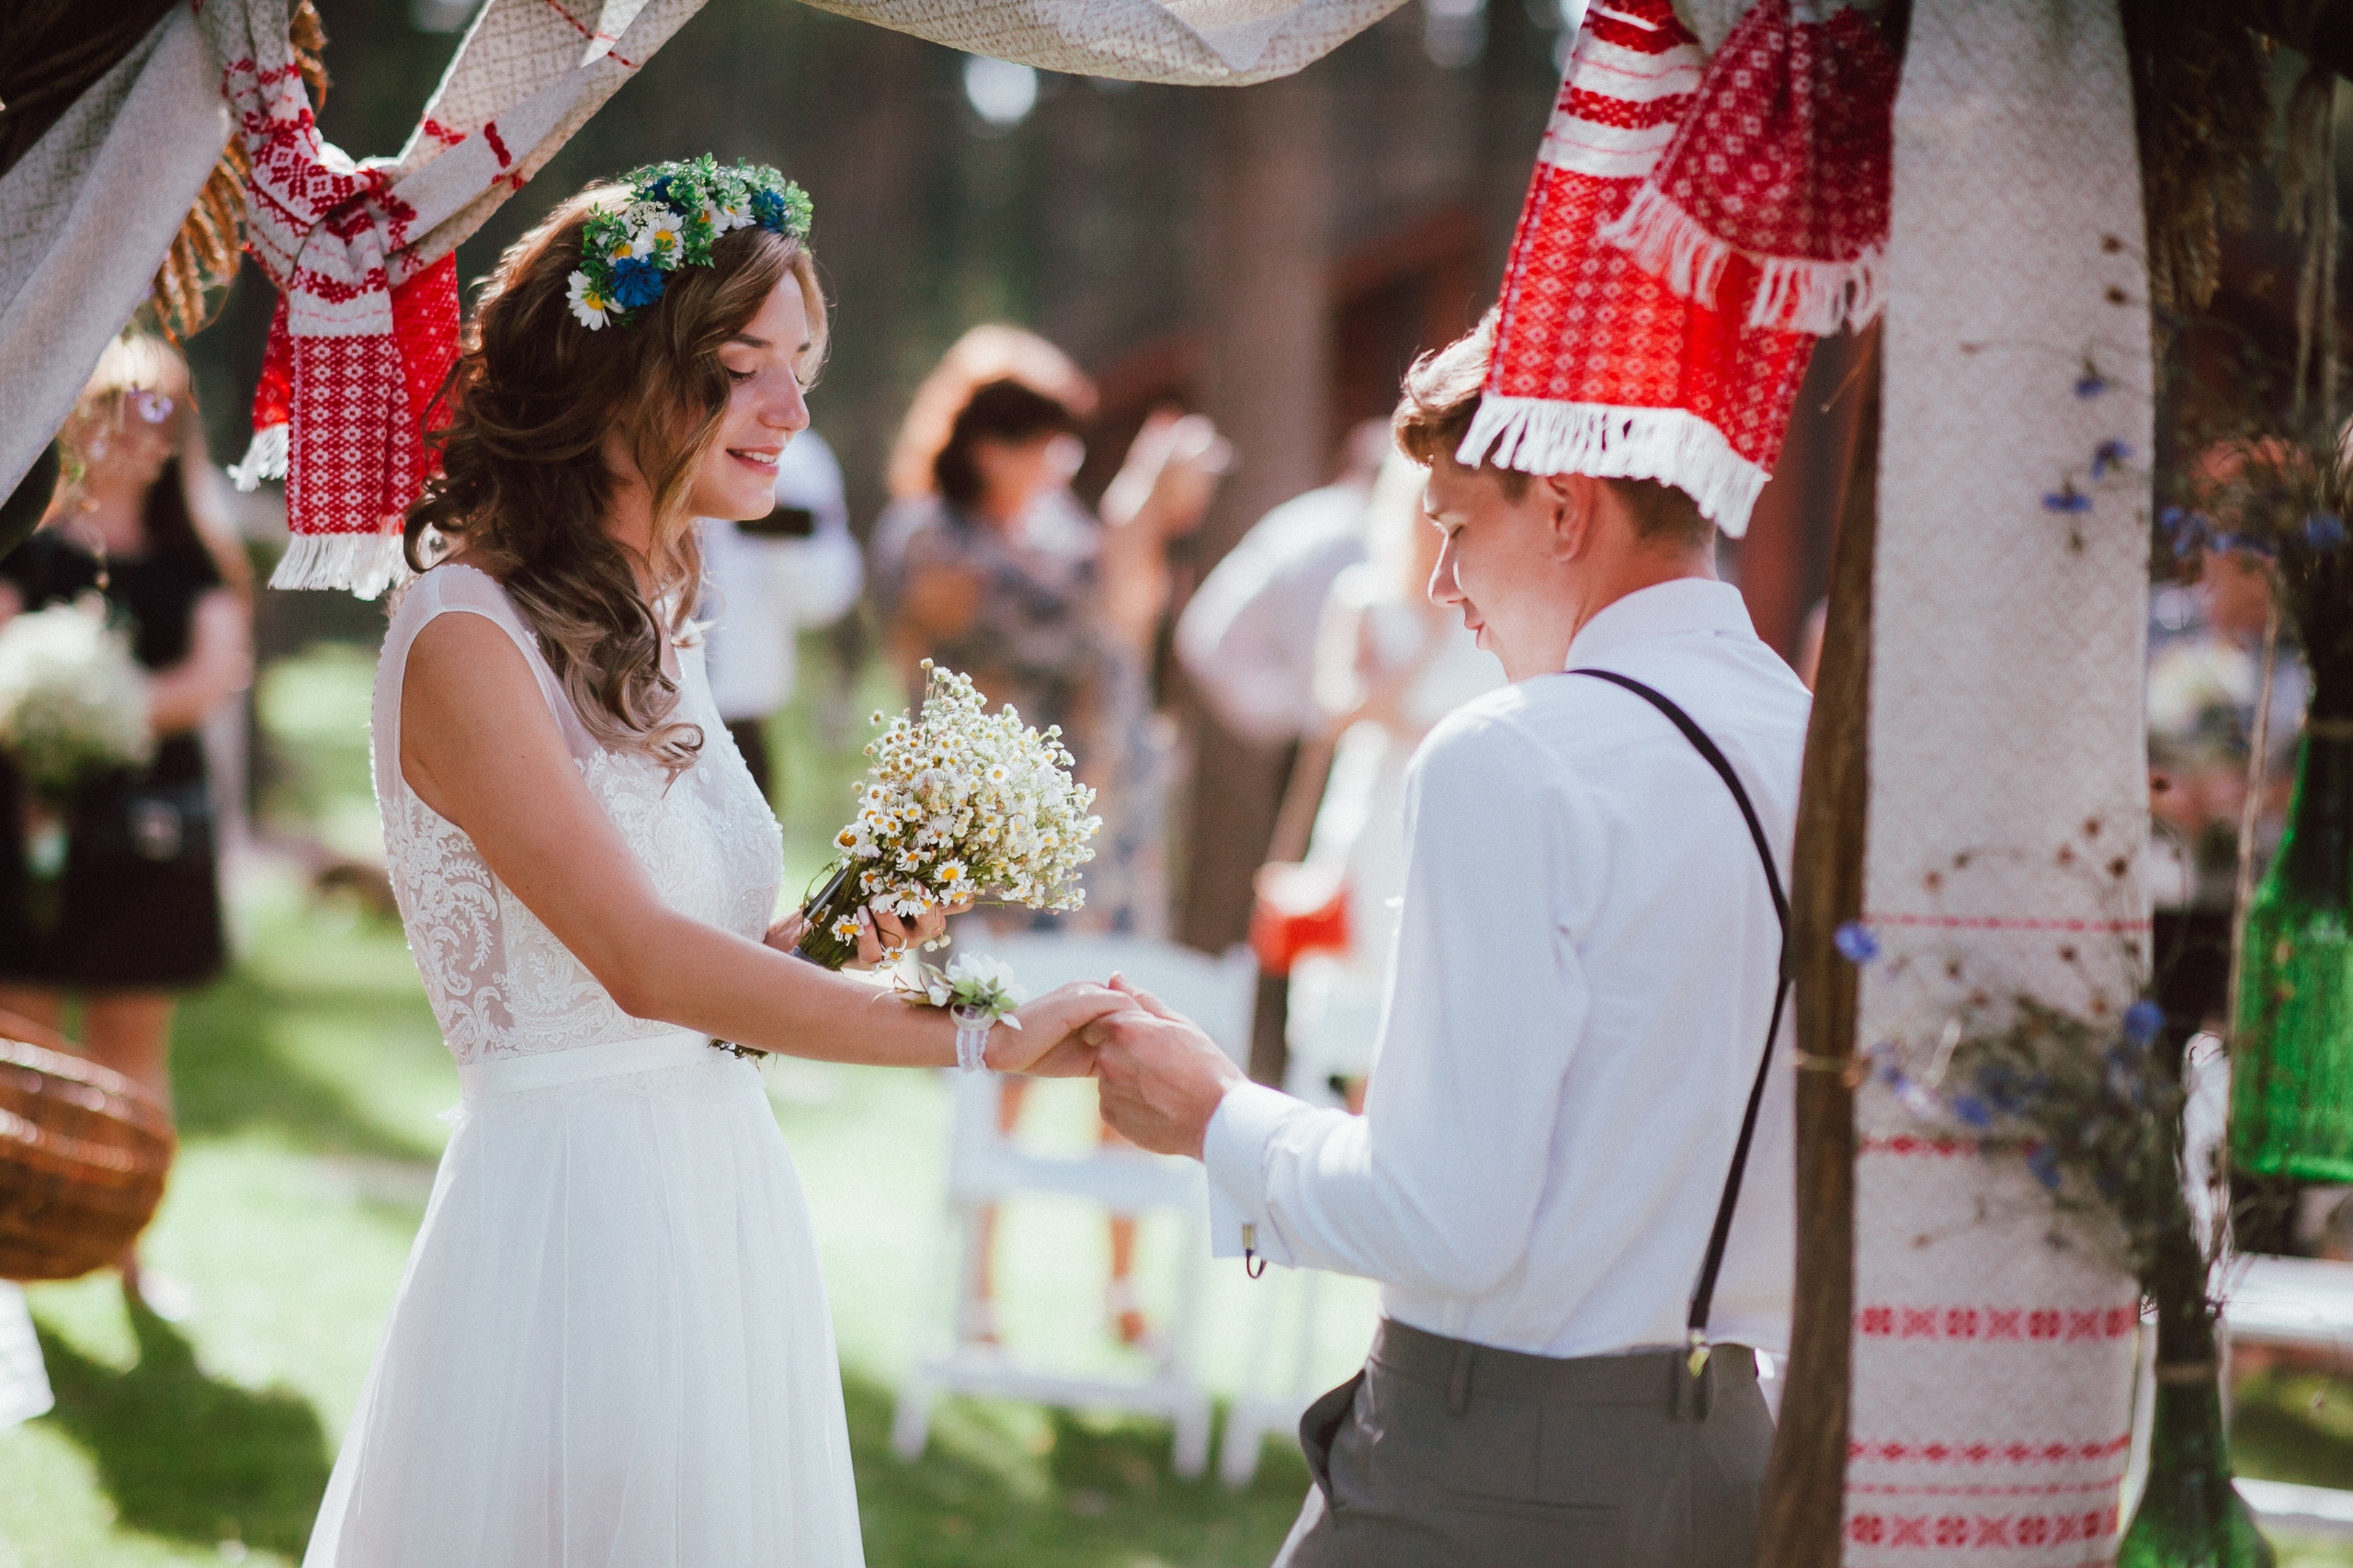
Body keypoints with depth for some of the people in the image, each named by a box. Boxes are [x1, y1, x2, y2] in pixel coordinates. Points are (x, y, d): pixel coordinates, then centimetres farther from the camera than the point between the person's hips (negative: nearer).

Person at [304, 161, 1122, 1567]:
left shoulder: (649, 629, 13)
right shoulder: (467, 638, -13)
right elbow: (640, 964, -22)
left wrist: (826, 938, -3)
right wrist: (978, 1037, -22)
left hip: (725, 1197, 8)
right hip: (575, 1217, -8)